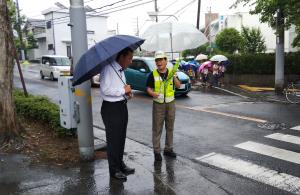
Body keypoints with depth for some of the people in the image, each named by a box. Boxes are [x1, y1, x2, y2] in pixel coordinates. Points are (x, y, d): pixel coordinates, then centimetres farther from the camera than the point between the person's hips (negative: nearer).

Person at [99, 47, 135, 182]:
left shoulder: (121, 70, 13)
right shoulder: (108, 69, -17)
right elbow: (105, 90, -26)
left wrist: (127, 92, 4)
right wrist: (123, 90, -18)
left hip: (122, 106, 9)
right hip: (111, 108, -9)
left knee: (121, 138, 18)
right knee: (113, 139, 2)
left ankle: (120, 164, 34)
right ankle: (114, 170, 16)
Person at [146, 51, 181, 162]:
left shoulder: (171, 72, 3)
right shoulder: (153, 75, -4)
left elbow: (178, 86, -1)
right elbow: (148, 88, -2)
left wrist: (174, 77, -18)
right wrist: (152, 93, -24)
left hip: (170, 103, 3)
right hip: (158, 104, -3)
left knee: (170, 128, 12)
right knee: (157, 129, 1)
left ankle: (168, 149, 26)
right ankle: (157, 151, 13)